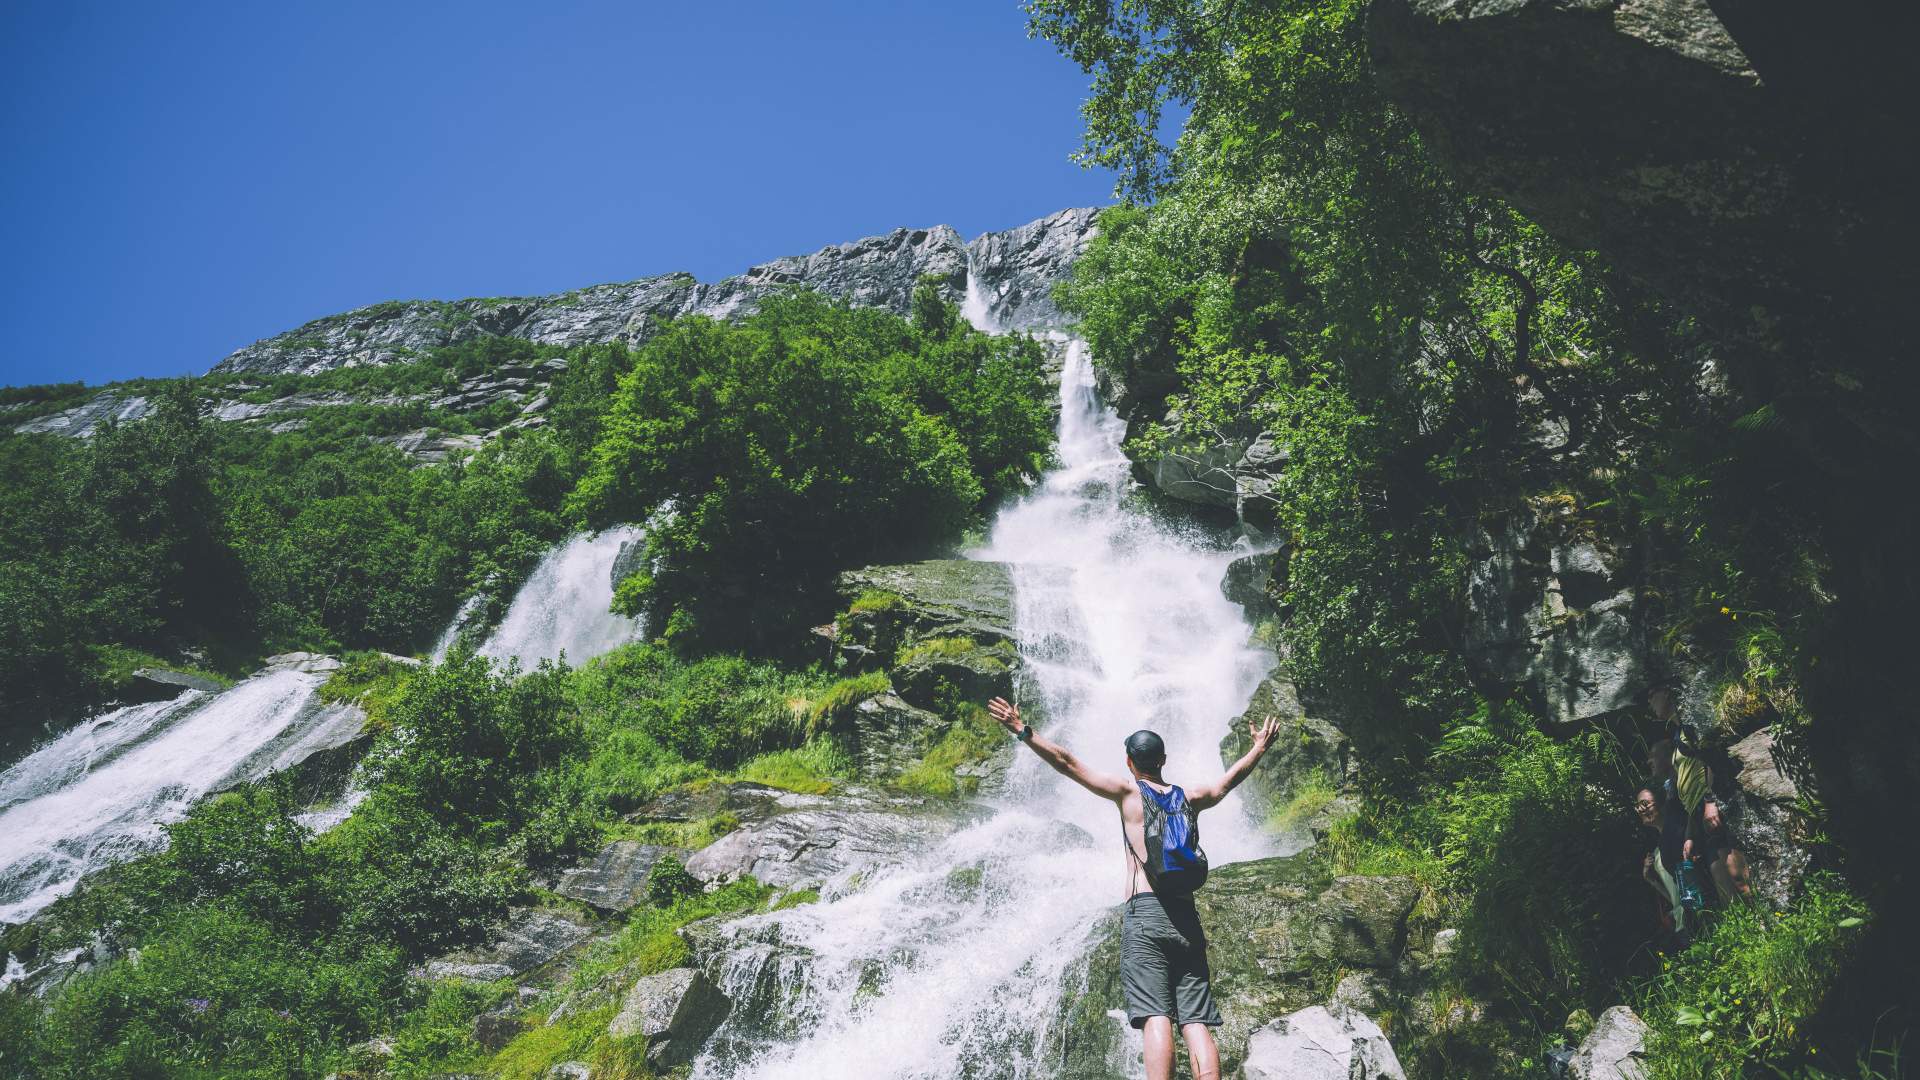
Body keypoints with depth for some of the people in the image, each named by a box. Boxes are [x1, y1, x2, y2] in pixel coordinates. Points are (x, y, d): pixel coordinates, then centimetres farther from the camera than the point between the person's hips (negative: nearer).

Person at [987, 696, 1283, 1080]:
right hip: (1186, 918, 4)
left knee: (1155, 1019, -13)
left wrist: (1023, 731, 2)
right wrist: (1260, 747, 51)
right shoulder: (1189, 798, 17)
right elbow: (1230, 778, 35)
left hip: (1144, 912, -4)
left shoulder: (1129, 790, 6)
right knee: (1197, 1024, 0)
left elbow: (1067, 763, 1)